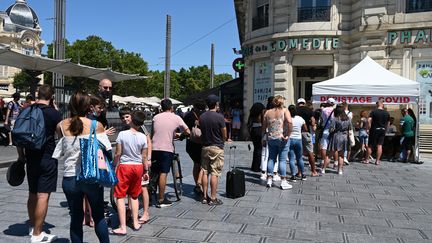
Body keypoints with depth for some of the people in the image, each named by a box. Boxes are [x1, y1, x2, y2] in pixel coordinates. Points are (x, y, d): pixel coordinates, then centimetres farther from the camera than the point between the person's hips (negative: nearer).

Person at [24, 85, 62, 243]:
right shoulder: (54, 113, -11)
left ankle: (33, 226, 33)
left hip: (31, 158, 6)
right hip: (48, 159, -6)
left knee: (32, 194, 18)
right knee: (43, 196, -3)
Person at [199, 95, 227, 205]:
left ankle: (205, 196, 16)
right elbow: (224, 135, -7)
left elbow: (202, 131, 9)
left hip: (205, 147, 5)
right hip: (217, 147, -5)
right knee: (215, 173, -1)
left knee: (205, 172, 11)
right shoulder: (219, 117, -13)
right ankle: (213, 198, 3)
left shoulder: (202, 117, 3)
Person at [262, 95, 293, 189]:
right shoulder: (284, 110, -5)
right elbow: (290, 122, -21)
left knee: (271, 159, 13)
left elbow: (264, 127, 6)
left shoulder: (268, 112, 6)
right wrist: (288, 135, -14)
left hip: (271, 138, 4)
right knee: (282, 160, 2)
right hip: (282, 139, -3)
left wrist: (266, 134, 18)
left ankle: (269, 180, 16)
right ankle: (283, 182, 5)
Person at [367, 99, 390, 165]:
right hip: (383, 130, 3)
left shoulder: (373, 112, -9)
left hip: (374, 130, -3)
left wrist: (369, 128, -10)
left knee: (370, 145, 5)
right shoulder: (386, 113, 2)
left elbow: (369, 120, -19)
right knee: (379, 145, 4)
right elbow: (388, 123, 9)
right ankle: (377, 161, 6)